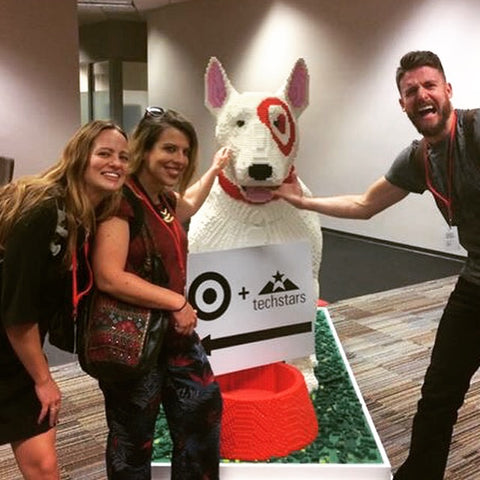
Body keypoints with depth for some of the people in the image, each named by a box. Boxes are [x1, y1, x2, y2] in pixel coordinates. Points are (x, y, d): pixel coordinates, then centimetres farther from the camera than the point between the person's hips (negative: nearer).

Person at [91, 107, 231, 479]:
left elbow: (189, 205, 33)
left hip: (175, 331, 9)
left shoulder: (164, 199, 6)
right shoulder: (120, 200, -21)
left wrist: (215, 169, 41)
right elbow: (109, 278, -29)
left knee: (204, 411, 18)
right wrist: (177, 301, -22)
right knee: (133, 440, 9)